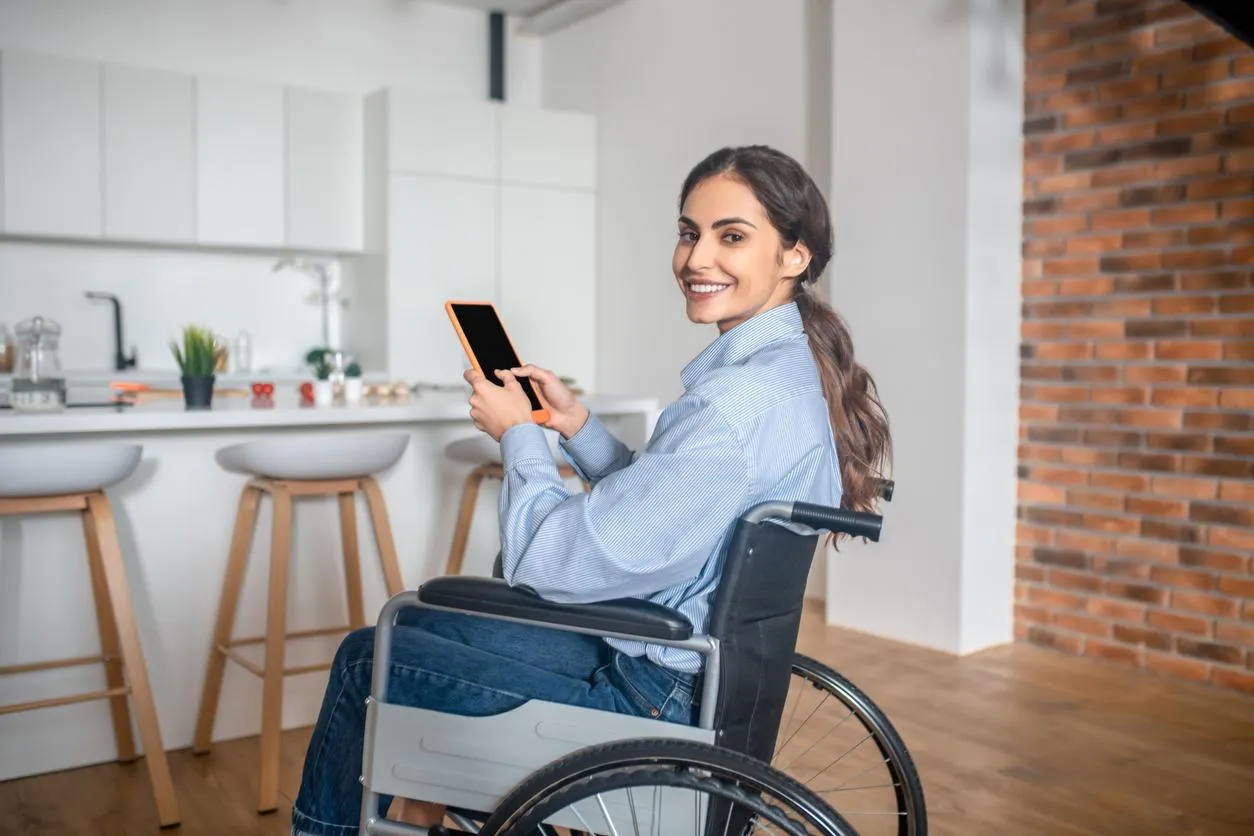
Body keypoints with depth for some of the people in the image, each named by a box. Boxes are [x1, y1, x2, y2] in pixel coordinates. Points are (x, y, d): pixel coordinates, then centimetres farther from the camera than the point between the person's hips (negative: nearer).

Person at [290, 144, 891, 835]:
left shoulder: (743, 400, -29)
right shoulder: (794, 366, 3)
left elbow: (550, 563, -24)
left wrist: (518, 433, -8)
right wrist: (572, 421, 5)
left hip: (652, 695, -9)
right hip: (691, 655, 10)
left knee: (367, 659, 6)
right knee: (418, 622, 21)